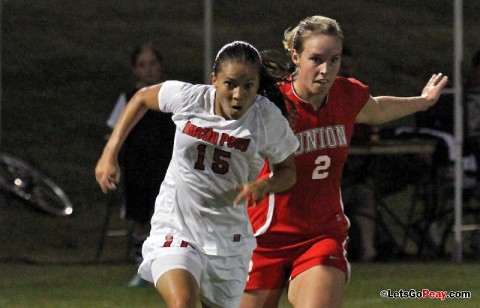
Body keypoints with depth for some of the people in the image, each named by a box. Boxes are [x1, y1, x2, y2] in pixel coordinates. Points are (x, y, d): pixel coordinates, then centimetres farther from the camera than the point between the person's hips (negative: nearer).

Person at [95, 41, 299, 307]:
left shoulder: (268, 118, -11)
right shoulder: (188, 97, -11)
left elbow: (288, 172, 4)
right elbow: (142, 98, 10)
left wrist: (264, 185, -20)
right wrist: (110, 154, 6)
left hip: (229, 241, 2)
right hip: (175, 230, -2)